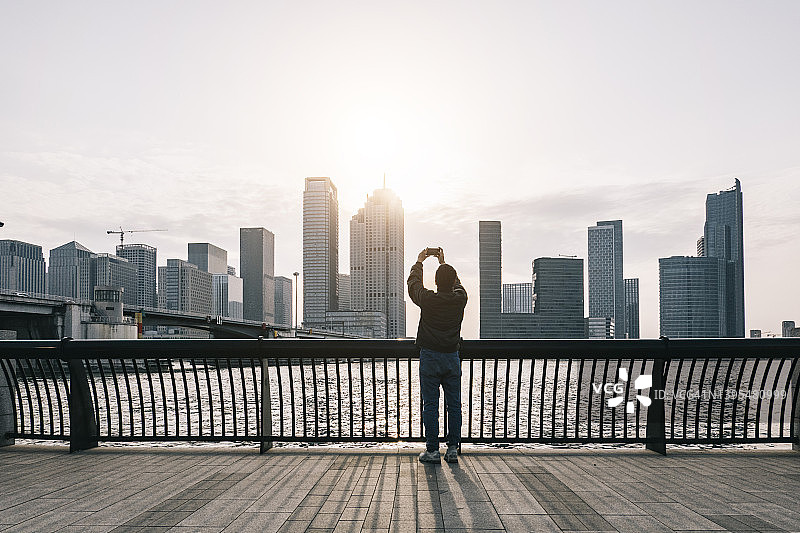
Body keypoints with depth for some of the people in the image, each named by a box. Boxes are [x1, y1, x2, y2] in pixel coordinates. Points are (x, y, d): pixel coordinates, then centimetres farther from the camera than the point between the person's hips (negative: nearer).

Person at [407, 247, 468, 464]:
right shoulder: (460, 298, -4)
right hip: (452, 358, 3)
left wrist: (419, 262, 23)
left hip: (430, 357, -3)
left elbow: (413, 283, 8)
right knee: (454, 405, 7)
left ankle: (432, 450, 4)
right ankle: (452, 449, 10)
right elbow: (456, 284, 20)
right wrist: (444, 263, 29)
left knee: (431, 405, 2)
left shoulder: (428, 299, -12)